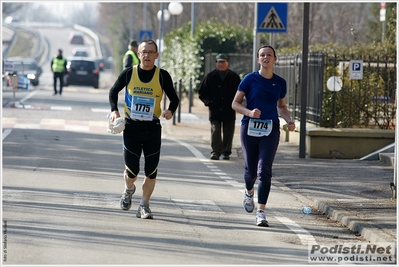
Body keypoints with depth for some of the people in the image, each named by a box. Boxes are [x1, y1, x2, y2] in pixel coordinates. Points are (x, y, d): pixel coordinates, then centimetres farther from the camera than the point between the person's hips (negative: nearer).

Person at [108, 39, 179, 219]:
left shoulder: (163, 76, -3)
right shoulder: (128, 74, -2)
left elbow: (174, 98, 5)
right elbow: (113, 91, 14)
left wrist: (170, 111, -16)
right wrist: (114, 110, -1)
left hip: (152, 129, 0)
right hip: (131, 128, 0)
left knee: (151, 172, -1)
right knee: (131, 171, 0)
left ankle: (144, 206, 14)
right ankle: (129, 190, 34)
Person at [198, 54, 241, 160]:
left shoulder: (234, 77, 6)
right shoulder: (210, 77, 5)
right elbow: (201, 92, 11)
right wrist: (208, 101, -4)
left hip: (229, 111, 1)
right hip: (215, 110, -1)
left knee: (228, 132, 4)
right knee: (215, 130, -10)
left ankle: (226, 152, 13)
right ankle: (215, 151, -9)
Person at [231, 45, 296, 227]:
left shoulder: (280, 83, 8)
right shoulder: (250, 79, 0)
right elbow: (235, 104, 1)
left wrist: (289, 121, 4)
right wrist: (249, 112, -17)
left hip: (270, 130, 1)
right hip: (250, 128, -1)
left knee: (264, 171, -11)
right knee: (251, 170, 8)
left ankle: (261, 212, -12)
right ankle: (249, 192, 44)